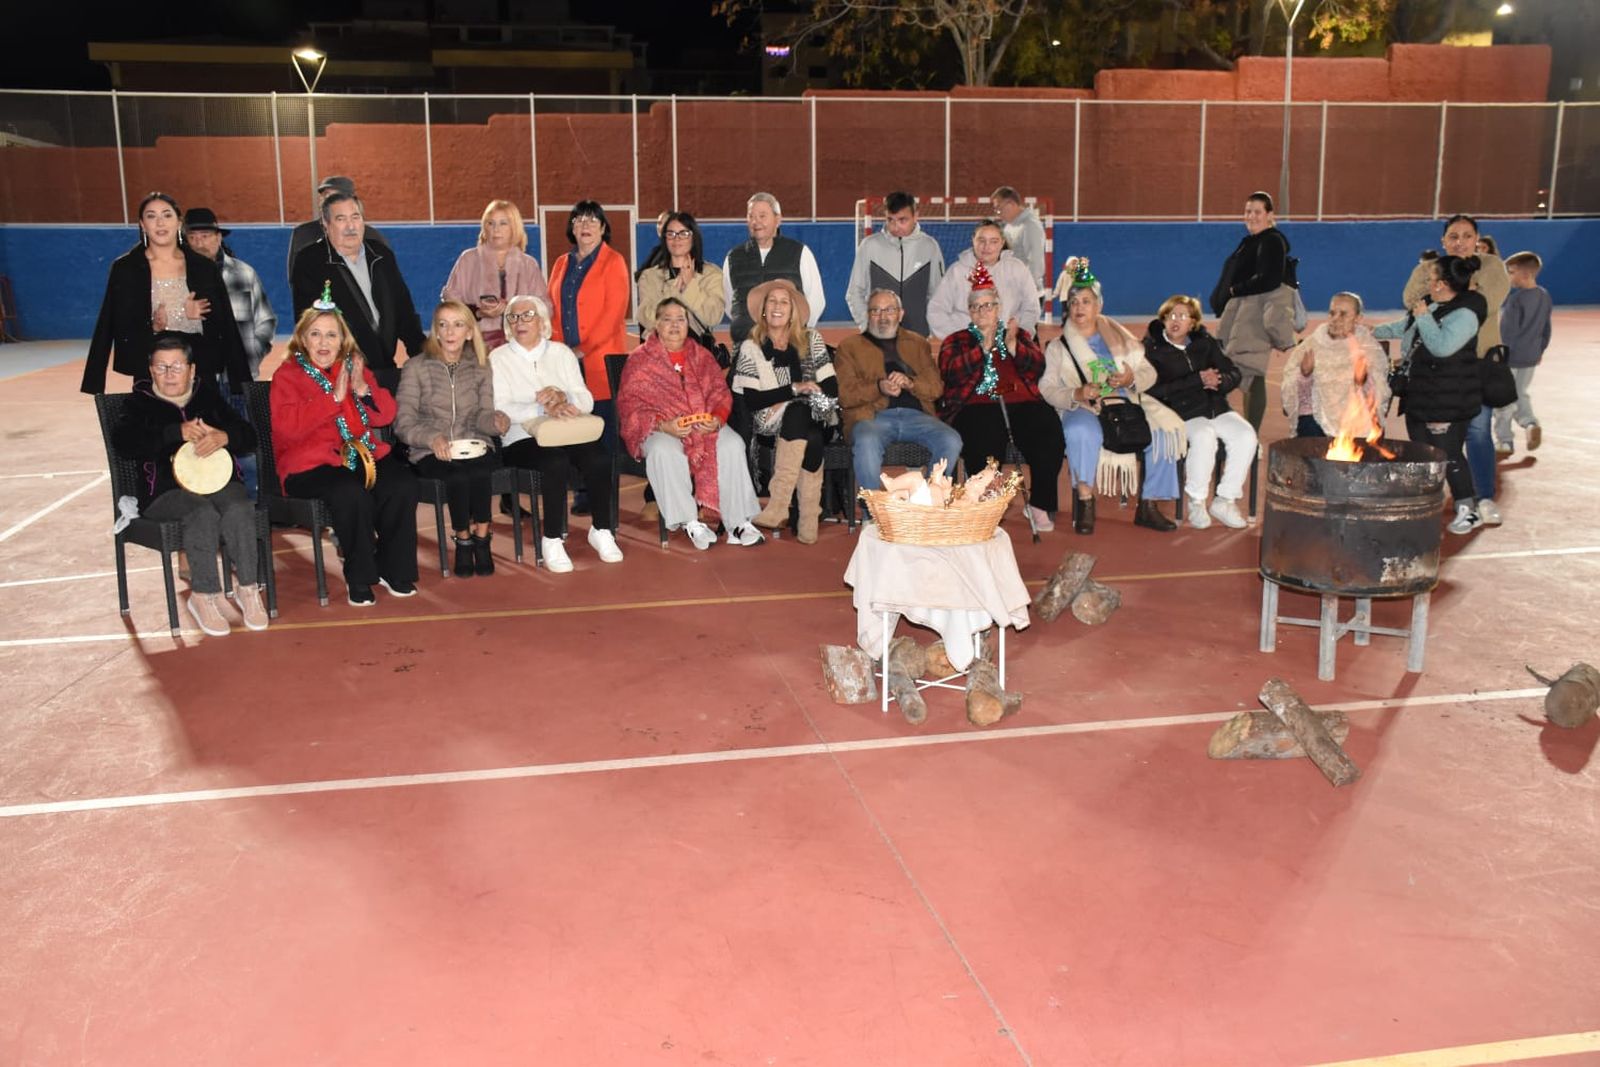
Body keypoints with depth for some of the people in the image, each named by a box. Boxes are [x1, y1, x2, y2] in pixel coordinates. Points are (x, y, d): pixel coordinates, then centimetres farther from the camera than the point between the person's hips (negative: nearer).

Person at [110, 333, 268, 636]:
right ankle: (204, 596, -24)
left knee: (239, 508, -31)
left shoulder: (208, 395, 17)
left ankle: (248, 588, -22)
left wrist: (224, 437, -15)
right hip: (166, 489, -2)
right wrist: (177, 433, -20)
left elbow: (249, 436, 10)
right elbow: (122, 441, -11)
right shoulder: (142, 403, 10)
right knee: (203, 514, -34)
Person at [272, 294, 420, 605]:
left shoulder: (354, 367, 16)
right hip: (312, 463, -5)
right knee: (352, 493, -34)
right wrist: (334, 396, -18)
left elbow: (385, 416, 9)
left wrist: (362, 389, -10)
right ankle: (359, 578, -16)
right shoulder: (287, 375, 1)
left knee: (403, 485, -23)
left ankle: (392, 568, -6)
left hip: (362, 454, 5)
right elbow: (288, 427, -17)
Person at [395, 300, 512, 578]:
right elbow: (403, 423, -3)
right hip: (432, 454, -2)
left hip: (474, 448, 2)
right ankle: (464, 541, -13)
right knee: (458, 476, -34)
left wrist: (496, 420, -19)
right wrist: (432, 438, -23)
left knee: (479, 472, -34)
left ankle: (480, 538, -18)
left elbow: (482, 415, 6)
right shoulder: (416, 368, 5)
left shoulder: (480, 368, 15)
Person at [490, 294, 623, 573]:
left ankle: (601, 530, -8)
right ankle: (552, 540, -20)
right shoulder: (498, 359, 5)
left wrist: (563, 397, -17)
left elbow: (587, 401, 6)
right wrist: (545, 409, -25)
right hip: (523, 439, -3)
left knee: (601, 458, -27)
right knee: (557, 463, -35)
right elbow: (500, 409, -11)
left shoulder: (561, 352, 15)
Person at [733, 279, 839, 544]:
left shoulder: (811, 340, 11)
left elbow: (831, 388, 3)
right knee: (811, 439, -34)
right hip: (772, 421, -1)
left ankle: (779, 503, -36)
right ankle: (808, 519, -34)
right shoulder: (751, 348, 5)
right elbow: (752, 401, -6)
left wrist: (784, 404, -12)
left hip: (814, 420, 1)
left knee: (797, 415, -35)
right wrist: (794, 389, -15)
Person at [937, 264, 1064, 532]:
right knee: (985, 439, -37)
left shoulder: (1019, 336, 26)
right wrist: (983, 348, -8)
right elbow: (951, 372, -1)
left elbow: (1037, 367, 8)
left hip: (1020, 403, 2)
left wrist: (1011, 344, -7)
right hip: (975, 407, -2)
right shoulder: (955, 341, 21)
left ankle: (1040, 504, -15)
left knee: (1049, 433, -29)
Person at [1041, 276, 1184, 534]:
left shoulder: (1120, 338, 20)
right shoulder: (1058, 347, 12)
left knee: (1165, 431, -21)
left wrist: (1132, 379, -10)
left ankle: (1148, 505, -10)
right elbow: (1047, 388, -1)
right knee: (1081, 432, -39)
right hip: (1084, 409, -3)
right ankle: (1085, 501, -23)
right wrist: (1076, 395, -20)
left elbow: (1149, 372, 14)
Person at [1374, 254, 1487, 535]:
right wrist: (1376, 333, 33)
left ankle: (1468, 511, 7)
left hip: (1447, 402, -9)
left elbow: (1442, 346, -32)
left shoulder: (1464, 314, -20)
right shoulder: (1429, 303, 9)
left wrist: (1423, 317, -21)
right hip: (1420, 395, 9)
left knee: (1449, 455, -5)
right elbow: (1405, 327, 27)